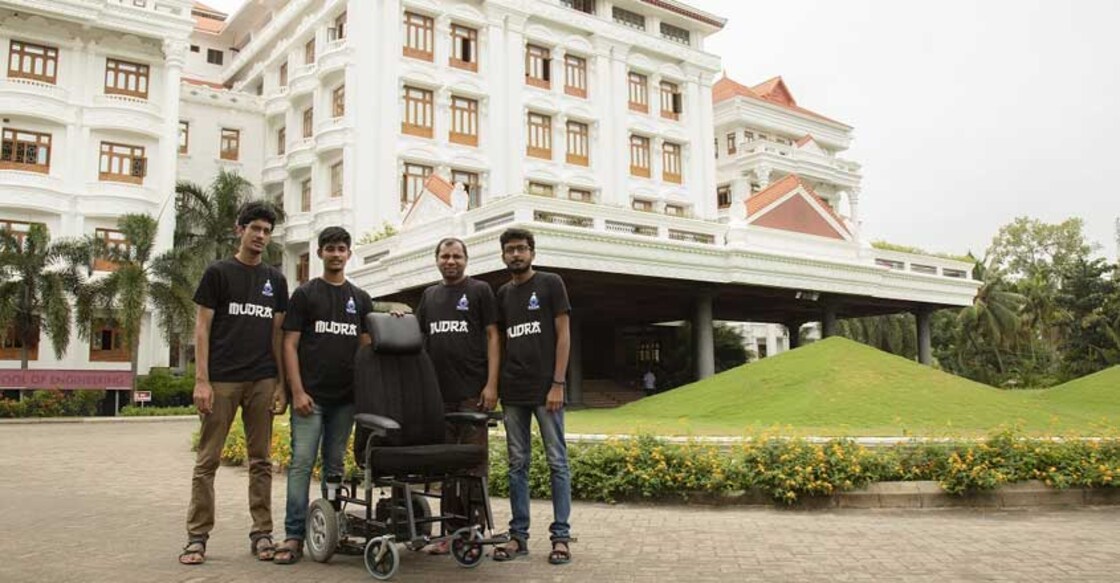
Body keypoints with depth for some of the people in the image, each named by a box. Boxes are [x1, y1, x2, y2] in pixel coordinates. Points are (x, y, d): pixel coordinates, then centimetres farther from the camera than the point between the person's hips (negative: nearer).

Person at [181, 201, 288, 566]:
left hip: (262, 381, 4)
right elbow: (202, 328, -1)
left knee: (261, 460, 7)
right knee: (208, 460, 0)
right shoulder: (218, 273, 3)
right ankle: (197, 536, 9)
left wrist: (281, 384, 5)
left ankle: (262, 533, 14)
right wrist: (201, 380, -10)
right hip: (222, 380, -3)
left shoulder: (275, 280, 14)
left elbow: (278, 334, 13)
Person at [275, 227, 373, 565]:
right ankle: (294, 536, -2)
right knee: (301, 463, -5)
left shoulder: (360, 298, 13)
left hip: (345, 397, 3)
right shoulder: (304, 294, 4)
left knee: (335, 465, 9)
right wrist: (297, 391, -10)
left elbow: (366, 346, 13)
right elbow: (290, 344, -1)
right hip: (310, 395, -3)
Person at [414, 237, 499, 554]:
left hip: (472, 392, -4)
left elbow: (492, 336, 0)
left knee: (474, 461, -1)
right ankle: (452, 530, 15)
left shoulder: (480, 290, 5)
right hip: (438, 392, 4)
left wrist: (491, 384, -8)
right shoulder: (429, 295, 18)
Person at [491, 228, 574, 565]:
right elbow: (499, 340, 16)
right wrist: (495, 384, 5)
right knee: (517, 464, 7)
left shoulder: (550, 284, 2)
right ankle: (518, 535, 13)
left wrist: (558, 384, -11)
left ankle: (561, 536, 5)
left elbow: (563, 335, -3)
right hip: (513, 392, 5)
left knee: (557, 462, -1)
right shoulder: (503, 294, 15)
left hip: (545, 388, -4)